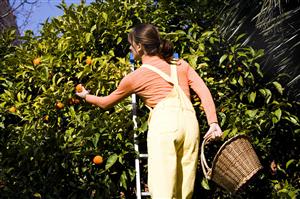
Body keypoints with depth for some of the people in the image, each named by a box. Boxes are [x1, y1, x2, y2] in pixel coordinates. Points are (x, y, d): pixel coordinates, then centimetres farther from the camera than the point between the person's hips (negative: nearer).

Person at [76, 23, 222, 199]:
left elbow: (106, 103, 29)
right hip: (190, 121, 5)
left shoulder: (135, 77, 15)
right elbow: (204, 91, 9)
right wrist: (213, 122, 3)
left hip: (165, 123, -4)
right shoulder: (181, 64, 23)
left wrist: (86, 96, 47)